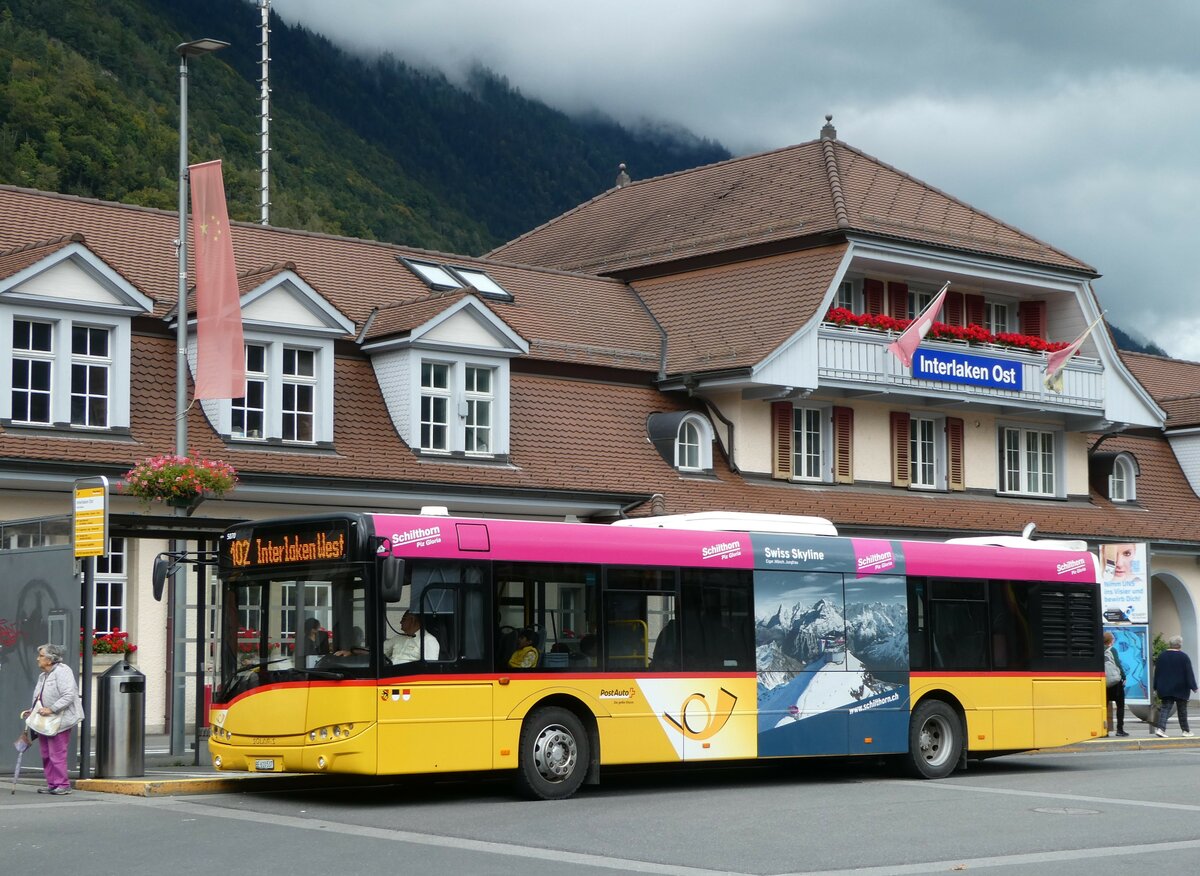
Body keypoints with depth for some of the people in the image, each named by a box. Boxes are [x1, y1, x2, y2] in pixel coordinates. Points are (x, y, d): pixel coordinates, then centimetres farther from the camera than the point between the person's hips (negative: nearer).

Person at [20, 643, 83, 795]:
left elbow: (68, 696, -20)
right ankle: (52, 784, 15)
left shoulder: (62, 671, -11)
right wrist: (31, 711, 9)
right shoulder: (44, 676, 18)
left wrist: (51, 709, -24)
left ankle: (63, 785, -3)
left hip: (59, 721, -9)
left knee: (57, 754, -9)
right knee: (46, 754, 9)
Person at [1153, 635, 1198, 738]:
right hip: (1180, 689, -3)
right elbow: (1189, 673, -8)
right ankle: (1186, 730, 18)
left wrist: (1156, 687, 13)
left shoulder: (1161, 656, 5)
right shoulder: (1184, 657, -7)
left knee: (1165, 708, -1)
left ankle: (1160, 728, -20)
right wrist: (1193, 686, -5)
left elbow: (1157, 673, 8)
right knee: (1182, 709, 10)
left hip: (1165, 689, 3)